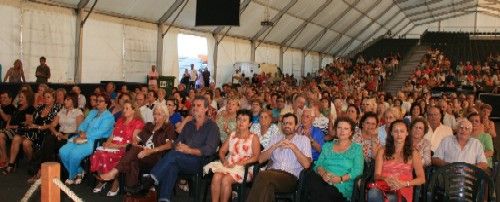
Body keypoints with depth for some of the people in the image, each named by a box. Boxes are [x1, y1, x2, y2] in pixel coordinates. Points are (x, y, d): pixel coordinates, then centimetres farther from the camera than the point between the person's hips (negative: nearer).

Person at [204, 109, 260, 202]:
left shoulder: (253, 137, 5)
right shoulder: (232, 135, 20)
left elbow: (256, 157, -6)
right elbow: (222, 151, 18)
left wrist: (238, 164, -15)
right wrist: (224, 161, -4)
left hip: (244, 168, -4)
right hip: (228, 165, 4)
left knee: (226, 179, -31)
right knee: (216, 176, -27)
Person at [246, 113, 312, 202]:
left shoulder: (303, 139, 11)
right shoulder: (275, 138, 21)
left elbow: (306, 164, -4)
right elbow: (261, 159, 9)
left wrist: (293, 147, -11)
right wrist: (275, 146, -4)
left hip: (291, 177, -2)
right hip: (272, 173, 2)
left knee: (263, 175, -33)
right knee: (268, 186, -37)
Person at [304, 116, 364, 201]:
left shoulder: (356, 148, 13)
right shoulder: (327, 146, 24)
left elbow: (357, 171, 1)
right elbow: (318, 165, 12)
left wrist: (341, 179, -16)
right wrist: (323, 174, -12)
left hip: (341, 187, -4)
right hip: (323, 181, 4)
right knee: (310, 176, -33)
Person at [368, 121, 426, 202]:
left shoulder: (413, 154, 14)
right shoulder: (382, 151, 16)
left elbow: (422, 179, 7)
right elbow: (377, 175, 8)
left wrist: (404, 183, -11)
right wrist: (387, 179, -17)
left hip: (403, 189, -1)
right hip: (383, 186, 1)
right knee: (373, 194, -38)